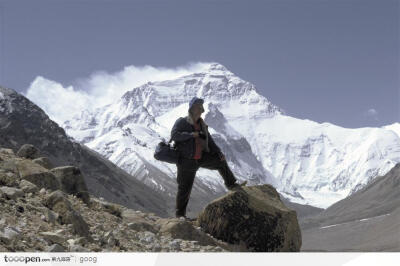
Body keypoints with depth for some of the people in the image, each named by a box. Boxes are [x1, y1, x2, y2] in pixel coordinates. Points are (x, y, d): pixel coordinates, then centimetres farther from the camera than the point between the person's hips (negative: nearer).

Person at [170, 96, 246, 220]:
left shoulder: (201, 125, 8)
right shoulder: (182, 122, -11)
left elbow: (209, 141, 11)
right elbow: (174, 135, -25)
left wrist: (219, 152, -1)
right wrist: (191, 134, -27)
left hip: (200, 157, 6)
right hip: (187, 161, -6)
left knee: (220, 161, 2)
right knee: (185, 188, 1)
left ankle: (231, 184, 14)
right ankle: (179, 212, 16)